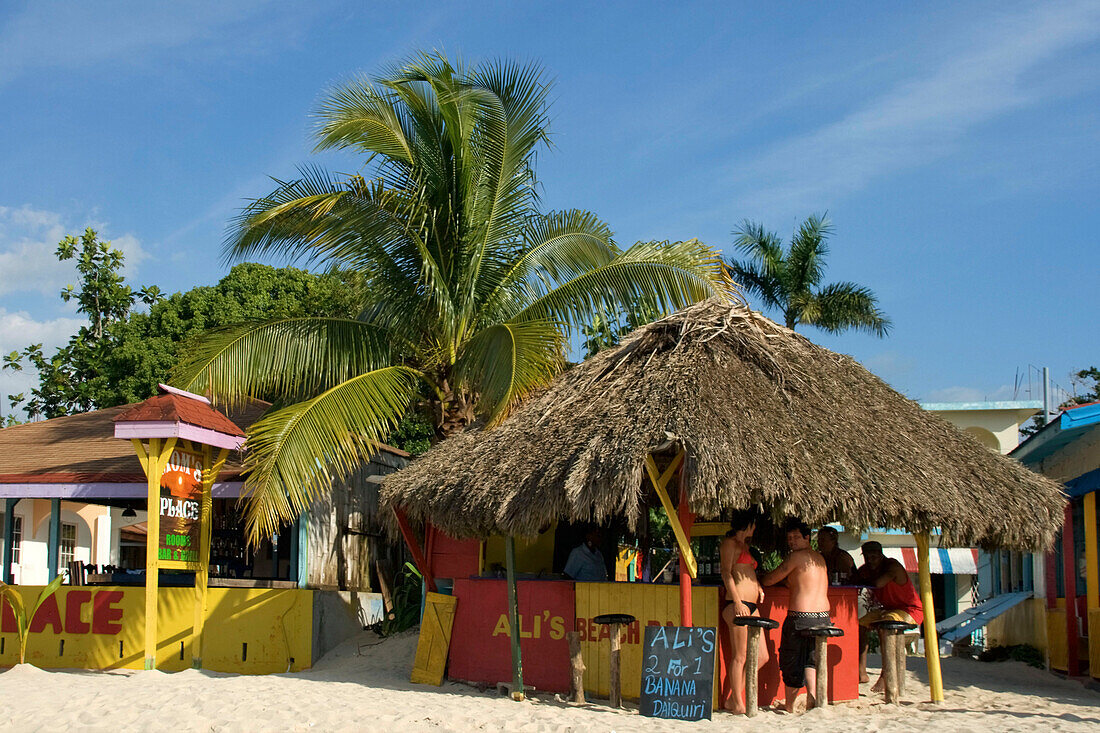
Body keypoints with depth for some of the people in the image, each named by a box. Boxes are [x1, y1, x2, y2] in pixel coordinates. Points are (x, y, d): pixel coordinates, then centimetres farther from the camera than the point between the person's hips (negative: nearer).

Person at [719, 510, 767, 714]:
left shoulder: (744, 544, 25)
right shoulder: (729, 543, -2)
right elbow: (726, 573, -11)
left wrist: (758, 587, 11)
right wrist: (737, 602, -19)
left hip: (751, 605, 9)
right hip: (738, 603, -9)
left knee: (761, 656, 7)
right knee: (740, 656, -7)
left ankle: (733, 698, 12)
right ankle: (738, 704, -1)